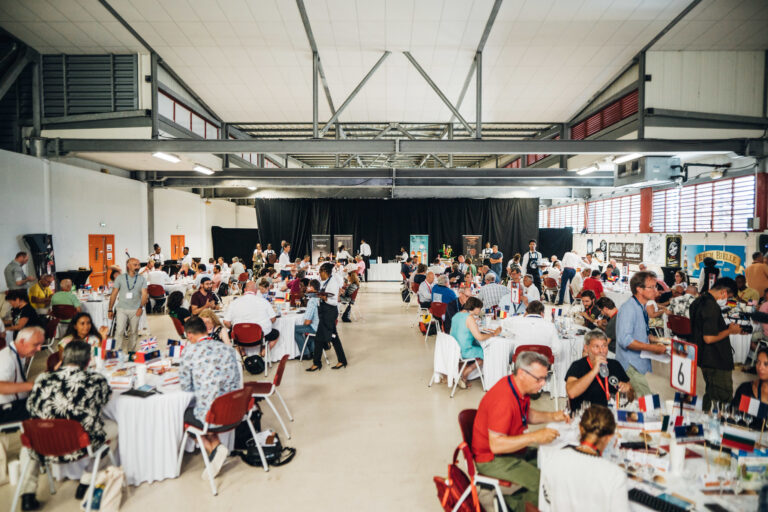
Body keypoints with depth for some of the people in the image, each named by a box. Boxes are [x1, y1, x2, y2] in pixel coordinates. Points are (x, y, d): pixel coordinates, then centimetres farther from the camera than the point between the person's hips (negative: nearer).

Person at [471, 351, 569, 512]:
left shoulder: (522, 388, 0)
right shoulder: (503, 400, -30)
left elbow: (528, 415, 20)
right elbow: (496, 445, -32)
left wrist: (551, 416, 3)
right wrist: (535, 437, -31)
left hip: (513, 449, 10)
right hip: (492, 459, -10)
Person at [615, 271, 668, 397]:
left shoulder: (642, 308, 13)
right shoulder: (628, 308, -18)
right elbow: (624, 340, -26)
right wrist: (652, 348, -23)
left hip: (640, 363, 10)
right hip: (631, 366, -9)